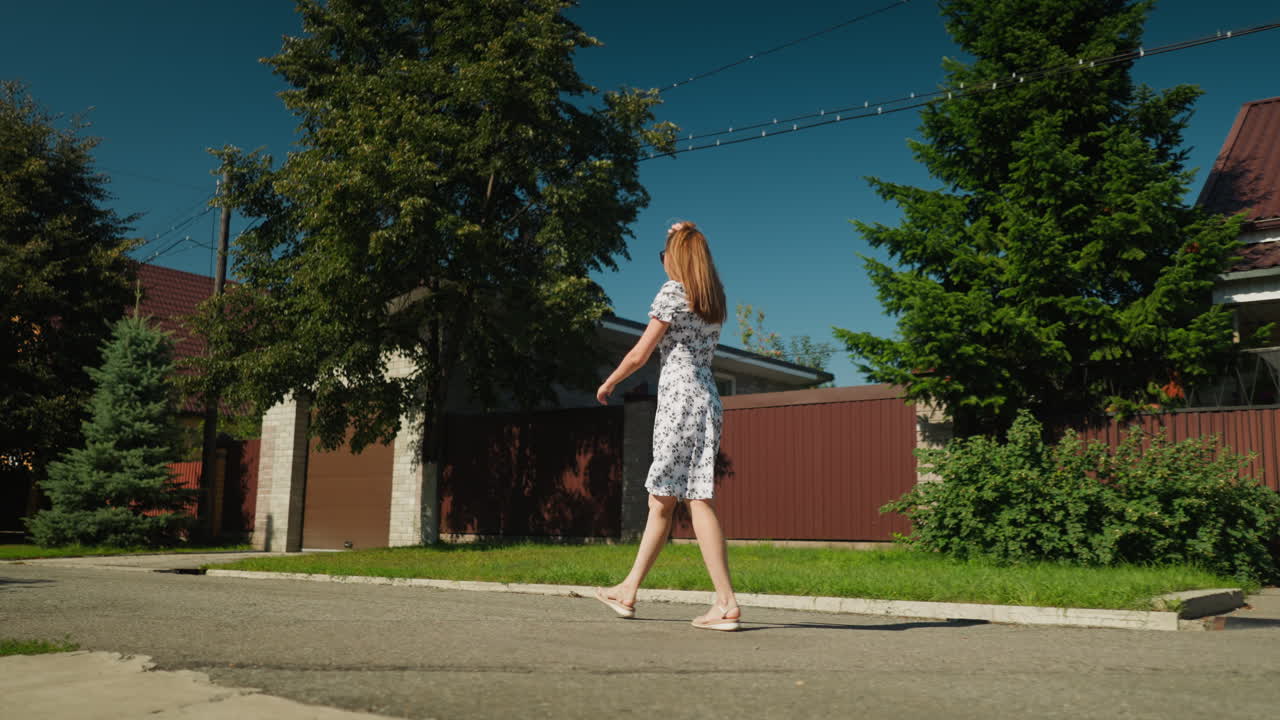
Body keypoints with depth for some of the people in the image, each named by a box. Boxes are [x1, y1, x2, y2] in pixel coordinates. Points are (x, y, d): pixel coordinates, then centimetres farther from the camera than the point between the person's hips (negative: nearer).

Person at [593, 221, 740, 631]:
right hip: (707, 399, 8)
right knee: (660, 500, 12)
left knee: (697, 499, -10)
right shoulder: (714, 299, 16)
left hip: (680, 397, -8)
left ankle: (727, 604, -13)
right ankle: (629, 591, 20)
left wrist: (609, 383, 9)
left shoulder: (672, 292, -6)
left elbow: (640, 354, -6)